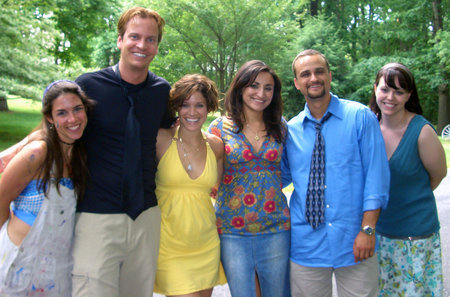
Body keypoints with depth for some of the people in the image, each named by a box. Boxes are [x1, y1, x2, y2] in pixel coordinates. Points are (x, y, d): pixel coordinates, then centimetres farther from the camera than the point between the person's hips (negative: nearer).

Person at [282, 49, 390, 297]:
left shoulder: (360, 116, -4)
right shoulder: (290, 129, 5)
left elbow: (376, 174, -7)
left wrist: (368, 229, -12)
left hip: (353, 243, -2)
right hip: (306, 244, 3)